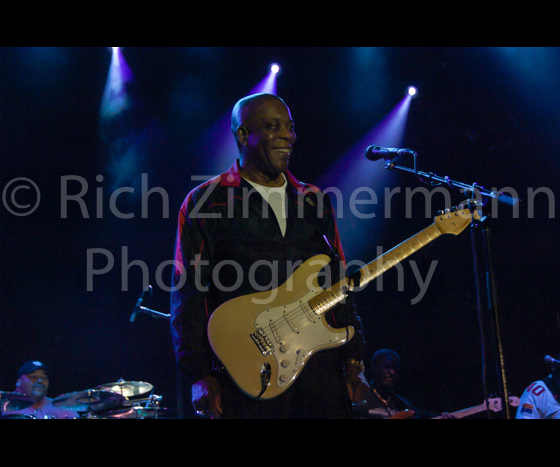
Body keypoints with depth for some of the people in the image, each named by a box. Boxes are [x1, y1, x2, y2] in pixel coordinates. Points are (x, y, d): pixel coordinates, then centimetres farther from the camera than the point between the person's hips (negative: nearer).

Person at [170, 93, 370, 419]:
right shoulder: (206, 202, 1)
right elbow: (188, 293, -4)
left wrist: (353, 361, 6)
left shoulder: (314, 201, 15)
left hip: (322, 366, 4)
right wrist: (200, 376, -12)